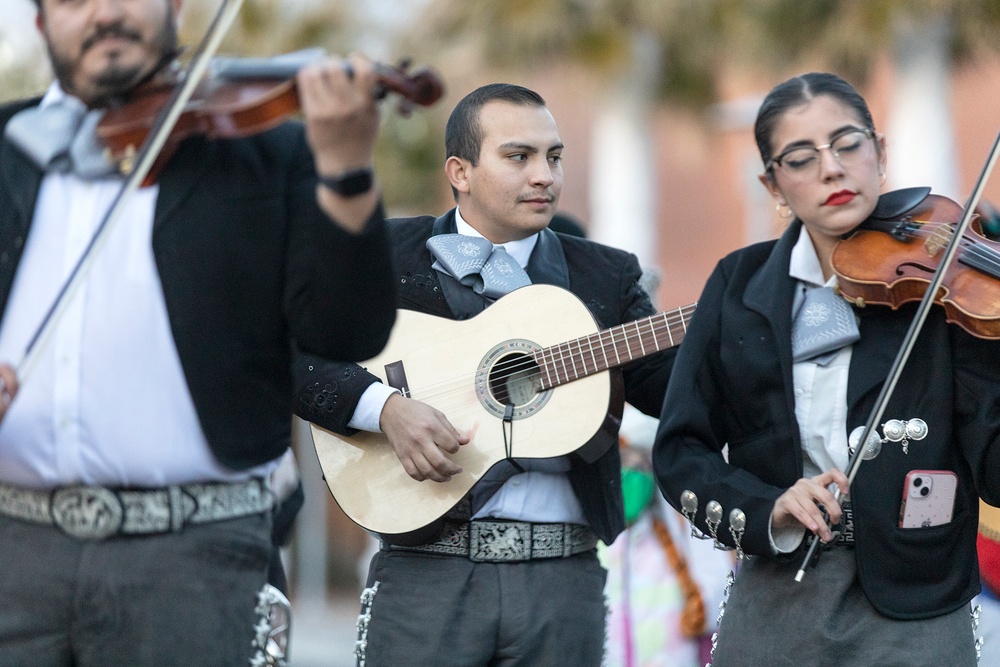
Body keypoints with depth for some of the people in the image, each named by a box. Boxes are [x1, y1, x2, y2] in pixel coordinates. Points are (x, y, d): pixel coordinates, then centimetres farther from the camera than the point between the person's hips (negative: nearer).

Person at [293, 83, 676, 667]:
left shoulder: (605, 275, 13)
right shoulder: (390, 254, 5)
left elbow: (670, 388, 1)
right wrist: (385, 408, -16)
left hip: (563, 576, 2)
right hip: (425, 570, -2)